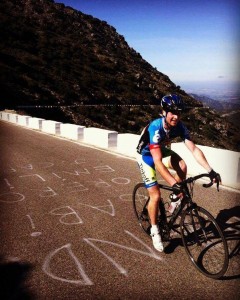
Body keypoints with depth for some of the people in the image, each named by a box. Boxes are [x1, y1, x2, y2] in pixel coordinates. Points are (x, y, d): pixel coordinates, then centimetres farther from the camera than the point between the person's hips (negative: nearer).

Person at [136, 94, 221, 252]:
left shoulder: (179, 126, -21)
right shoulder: (155, 127, -37)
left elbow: (194, 149, -23)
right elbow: (157, 161, -43)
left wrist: (210, 170, -34)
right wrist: (174, 184, -51)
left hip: (161, 150, 5)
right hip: (146, 155, -5)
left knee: (182, 166, -25)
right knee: (156, 195, -11)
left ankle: (176, 198, 0)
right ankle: (154, 230, 11)